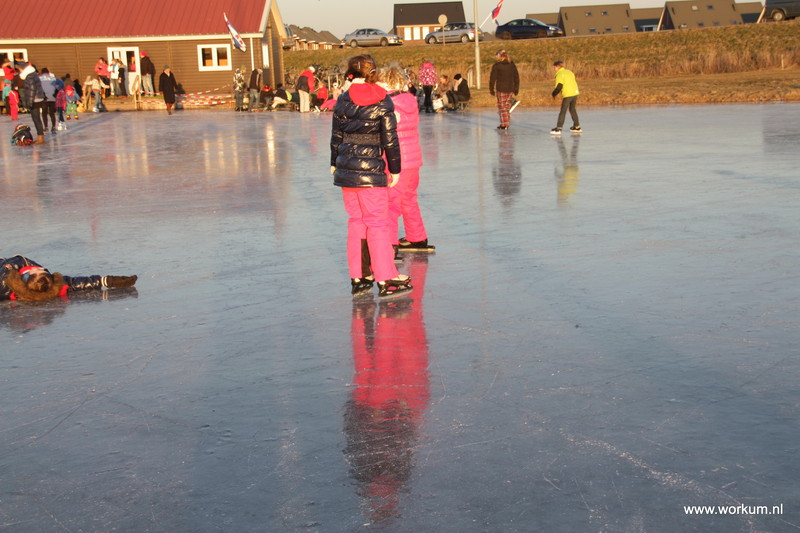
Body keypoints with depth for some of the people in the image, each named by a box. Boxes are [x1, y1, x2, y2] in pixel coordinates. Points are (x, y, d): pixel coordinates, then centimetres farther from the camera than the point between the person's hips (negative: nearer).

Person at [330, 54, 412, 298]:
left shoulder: (342, 101, 2)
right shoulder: (383, 102, -6)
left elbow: (336, 138, 7)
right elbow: (390, 140, -6)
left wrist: (334, 164, 21)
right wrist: (395, 169, 4)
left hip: (346, 168, 4)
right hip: (371, 170, -4)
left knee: (355, 221, 12)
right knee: (377, 223, 0)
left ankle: (358, 278, 14)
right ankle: (385, 280, 0)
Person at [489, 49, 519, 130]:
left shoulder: (496, 66, -7)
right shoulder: (512, 65, 7)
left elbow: (492, 78, -5)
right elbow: (517, 77, 12)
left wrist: (491, 89, 2)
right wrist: (516, 89, 18)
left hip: (501, 89, -5)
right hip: (510, 89, 5)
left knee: (502, 107, 1)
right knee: (507, 107, 13)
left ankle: (504, 124, -4)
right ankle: (507, 124, 15)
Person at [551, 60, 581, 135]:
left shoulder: (560, 74, -9)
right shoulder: (569, 72, 17)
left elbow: (559, 86, -16)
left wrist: (554, 94, 0)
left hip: (568, 95, -8)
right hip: (575, 93, 8)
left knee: (563, 111, -5)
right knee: (572, 109, 21)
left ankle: (558, 128, -7)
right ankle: (577, 127, 24)